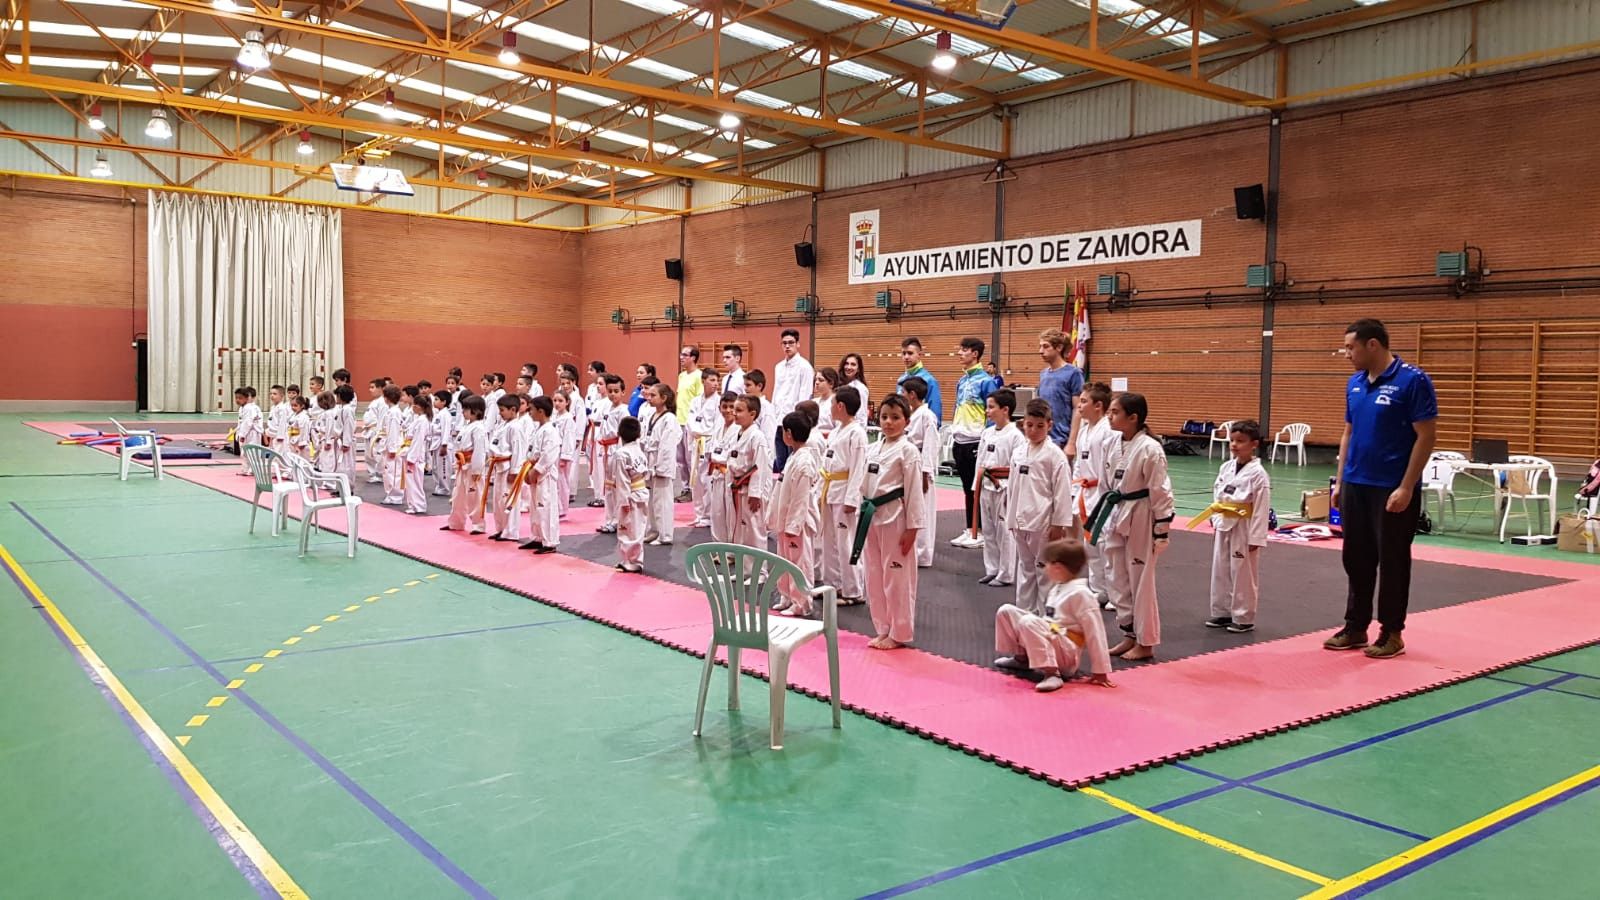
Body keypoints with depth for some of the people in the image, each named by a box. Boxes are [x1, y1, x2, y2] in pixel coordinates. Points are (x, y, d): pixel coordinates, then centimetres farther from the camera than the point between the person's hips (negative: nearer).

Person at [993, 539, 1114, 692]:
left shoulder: (1080, 593, -17)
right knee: (1006, 611, 3)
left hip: (1066, 654, -9)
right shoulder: (1057, 588, 13)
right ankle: (1021, 657, 17)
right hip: (1050, 639, 9)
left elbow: (1095, 633, -18)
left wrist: (1100, 671, -18)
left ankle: (1052, 674, -32)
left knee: (1028, 622, -35)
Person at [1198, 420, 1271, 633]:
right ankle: (1221, 612, 27)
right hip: (1223, 527, 7)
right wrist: (1216, 521, 8)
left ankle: (1244, 618, 14)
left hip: (1243, 530, -7)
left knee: (1243, 575, 2)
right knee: (1220, 571, 14)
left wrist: (1256, 538, -15)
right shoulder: (1226, 467, 6)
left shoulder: (1258, 474, -14)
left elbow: (1261, 508, -14)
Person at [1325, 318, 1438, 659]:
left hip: (1392, 490, -7)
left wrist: (1406, 488, -17)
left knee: (1392, 562, 4)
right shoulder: (1355, 383, 8)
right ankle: (1355, 627, 24)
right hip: (1355, 487, 7)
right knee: (1356, 559, 13)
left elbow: (1427, 436, -14)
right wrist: (1340, 482, 11)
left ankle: (1391, 634, 15)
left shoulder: (1412, 380, -12)